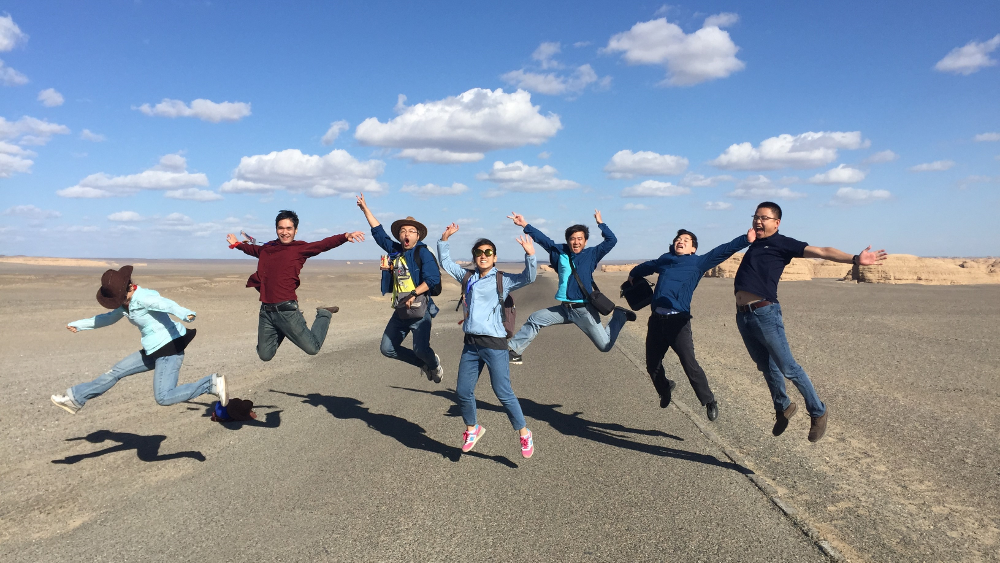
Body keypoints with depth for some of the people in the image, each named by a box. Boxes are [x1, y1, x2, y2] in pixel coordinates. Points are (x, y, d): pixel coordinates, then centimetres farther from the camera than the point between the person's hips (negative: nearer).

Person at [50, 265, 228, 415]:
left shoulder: (143, 298, -18)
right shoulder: (126, 303, 10)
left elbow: (167, 304, -38)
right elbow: (110, 318, 30)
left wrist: (185, 314, -59)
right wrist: (79, 325, 38)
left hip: (170, 347, -10)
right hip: (153, 350, 10)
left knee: (163, 397, -17)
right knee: (115, 372, 19)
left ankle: (212, 384, -17)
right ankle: (76, 398, 37)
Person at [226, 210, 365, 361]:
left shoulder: (300, 248, -2)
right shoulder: (267, 249, 12)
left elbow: (325, 244, -17)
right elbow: (253, 249, 36)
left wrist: (346, 236, -32)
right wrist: (236, 244, 50)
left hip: (287, 310, -5)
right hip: (265, 312, 5)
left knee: (312, 349, -1)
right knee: (265, 356, 12)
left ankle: (323, 315, 24)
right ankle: (281, 332, 39)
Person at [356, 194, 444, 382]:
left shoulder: (422, 252, -6)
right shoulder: (395, 251, 11)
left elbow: (432, 278, -17)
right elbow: (378, 232, 19)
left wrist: (414, 294, -24)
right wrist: (365, 209, 20)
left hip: (420, 309, -7)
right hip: (400, 311, 7)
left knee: (421, 349, -16)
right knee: (387, 348, 6)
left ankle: (434, 364, 21)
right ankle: (423, 364, 26)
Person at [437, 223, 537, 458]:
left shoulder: (503, 280, -1)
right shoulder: (467, 277, 12)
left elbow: (528, 277, -13)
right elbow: (446, 262, 22)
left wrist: (530, 255, -28)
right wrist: (444, 239, 10)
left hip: (494, 344, -5)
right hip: (471, 344, 5)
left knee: (503, 392, -3)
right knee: (463, 392, 8)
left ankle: (524, 433, 15)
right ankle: (472, 428, 32)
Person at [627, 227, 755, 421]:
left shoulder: (698, 263, 9)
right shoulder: (664, 260, 20)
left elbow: (723, 251, -2)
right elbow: (647, 266, 41)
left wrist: (746, 239, -12)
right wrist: (633, 274, 52)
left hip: (678, 321, -4)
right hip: (656, 320, 4)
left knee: (690, 365, -10)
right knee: (652, 365, 10)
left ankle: (709, 401, 8)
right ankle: (664, 389, 40)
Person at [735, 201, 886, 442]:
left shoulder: (781, 243, -1)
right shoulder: (753, 244, 19)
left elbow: (820, 251, -10)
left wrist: (854, 259, -19)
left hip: (765, 313, -7)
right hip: (743, 315, 7)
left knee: (788, 368, -4)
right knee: (766, 367, 18)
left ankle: (818, 412, 14)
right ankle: (783, 407, 38)